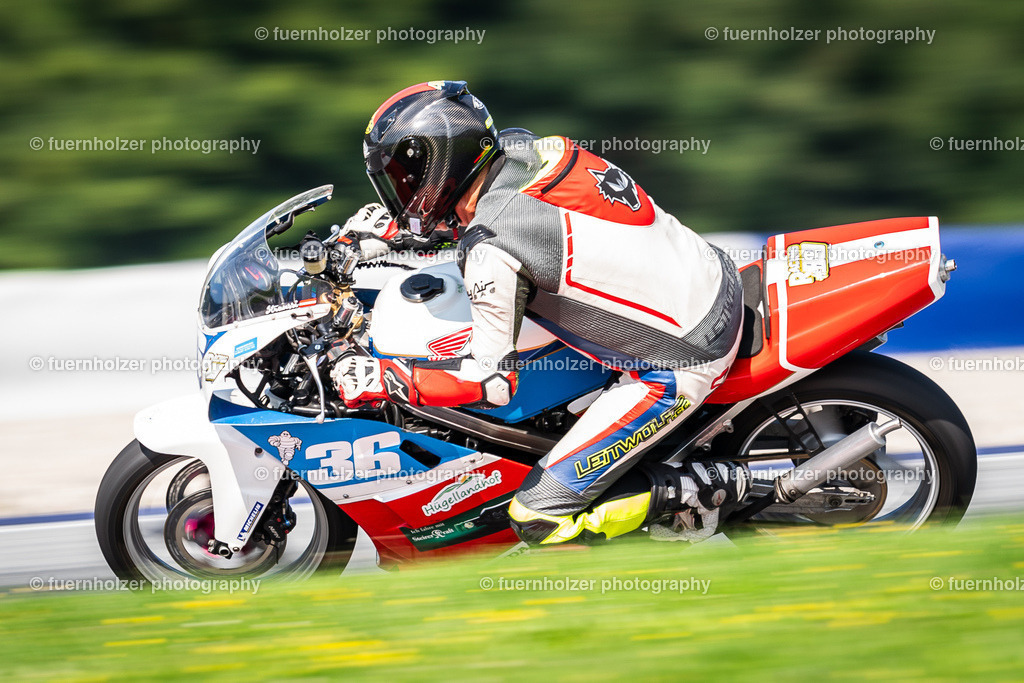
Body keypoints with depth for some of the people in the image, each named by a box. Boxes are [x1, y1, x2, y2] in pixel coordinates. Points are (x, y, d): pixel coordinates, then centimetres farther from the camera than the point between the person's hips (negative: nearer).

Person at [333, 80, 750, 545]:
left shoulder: (490, 250, -21)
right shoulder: (519, 146, 2)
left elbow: (492, 381, -16)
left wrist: (383, 380, -11)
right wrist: (399, 227, 23)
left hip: (681, 366, -8)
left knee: (537, 519, -6)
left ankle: (695, 493, 0)